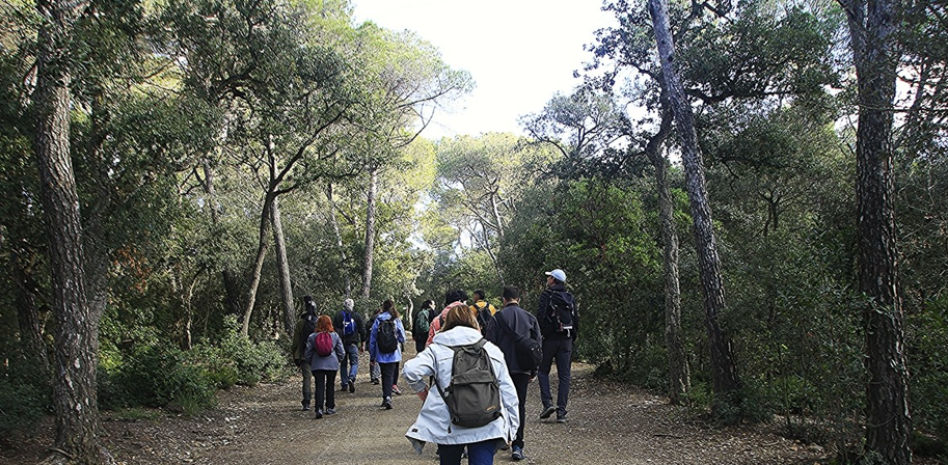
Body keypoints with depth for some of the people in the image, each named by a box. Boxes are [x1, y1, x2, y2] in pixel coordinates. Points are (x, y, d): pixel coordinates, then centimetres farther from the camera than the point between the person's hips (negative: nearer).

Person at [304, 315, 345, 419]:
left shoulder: (312, 337, -3)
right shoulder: (335, 336, -1)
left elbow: (308, 353, 1)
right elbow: (341, 353, 2)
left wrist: (311, 363, 17)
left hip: (317, 365, -1)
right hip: (332, 365, 1)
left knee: (319, 387, -2)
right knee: (330, 386, 15)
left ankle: (319, 408, -16)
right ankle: (330, 407, 21)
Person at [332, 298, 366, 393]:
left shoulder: (338, 316, 2)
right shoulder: (357, 316, 2)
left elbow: (334, 329, 1)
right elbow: (362, 330, 3)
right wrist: (362, 344, 9)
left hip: (341, 343, 1)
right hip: (353, 343, -1)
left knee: (343, 364, 11)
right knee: (354, 363, 2)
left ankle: (344, 384, 10)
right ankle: (351, 378, -24)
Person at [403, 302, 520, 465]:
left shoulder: (437, 349, 4)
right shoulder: (492, 350, 12)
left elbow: (411, 370, -13)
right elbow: (508, 392, 10)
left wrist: (422, 392, 6)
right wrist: (511, 426, 16)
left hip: (449, 427, 0)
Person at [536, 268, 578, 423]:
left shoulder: (547, 295, -6)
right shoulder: (570, 297, 11)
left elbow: (540, 316, -14)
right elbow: (576, 319, 11)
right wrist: (573, 338, 16)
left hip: (550, 338, -4)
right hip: (566, 340, 4)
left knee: (543, 371, 11)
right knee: (564, 376, 5)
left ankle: (547, 403, -4)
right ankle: (561, 412, 3)